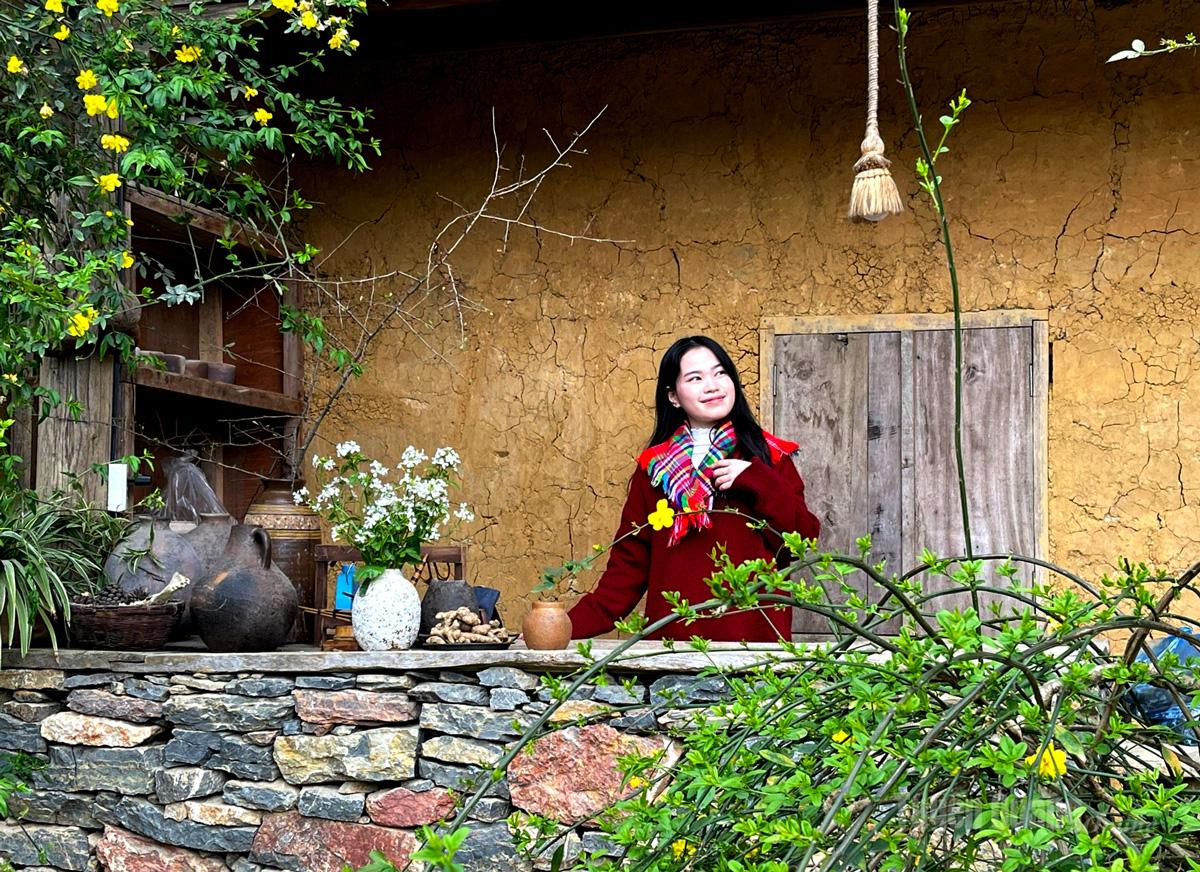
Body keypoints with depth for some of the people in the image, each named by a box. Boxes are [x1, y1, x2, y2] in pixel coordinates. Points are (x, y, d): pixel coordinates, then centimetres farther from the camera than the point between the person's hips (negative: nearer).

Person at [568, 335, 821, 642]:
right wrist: (575, 625, -8)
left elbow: (805, 537, -4)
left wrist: (756, 480, -16)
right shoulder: (653, 468, 6)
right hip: (674, 637, 1)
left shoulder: (769, 456, 4)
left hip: (755, 635, 0)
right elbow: (629, 562, 3)